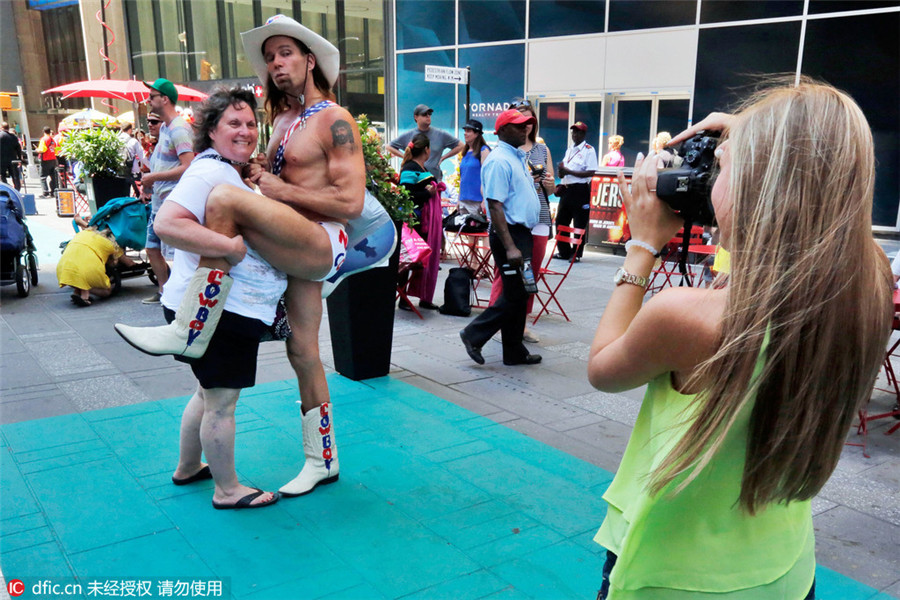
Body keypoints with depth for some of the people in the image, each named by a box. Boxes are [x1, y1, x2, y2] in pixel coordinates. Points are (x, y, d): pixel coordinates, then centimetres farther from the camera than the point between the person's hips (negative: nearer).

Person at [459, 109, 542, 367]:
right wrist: (510, 247, -26)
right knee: (514, 296, -8)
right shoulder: (499, 161, -14)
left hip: (522, 233, 10)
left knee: (517, 296, 12)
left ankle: (515, 352, 19)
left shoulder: (517, 157, 17)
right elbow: (495, 205, -21)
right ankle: (474, 335, 5)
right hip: (509, 233, -10)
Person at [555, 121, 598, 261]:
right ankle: (564, 252, 20)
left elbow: (590, 172, -15)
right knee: (561, 221, 9)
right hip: (566, 189, 8)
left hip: (580, 190, -8)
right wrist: (561, 170, -1)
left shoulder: (589, 150, -5)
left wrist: (568, 171, -17)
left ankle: (577, 253, 6)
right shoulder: (569, 149, 19)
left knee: (579, 224, -2)